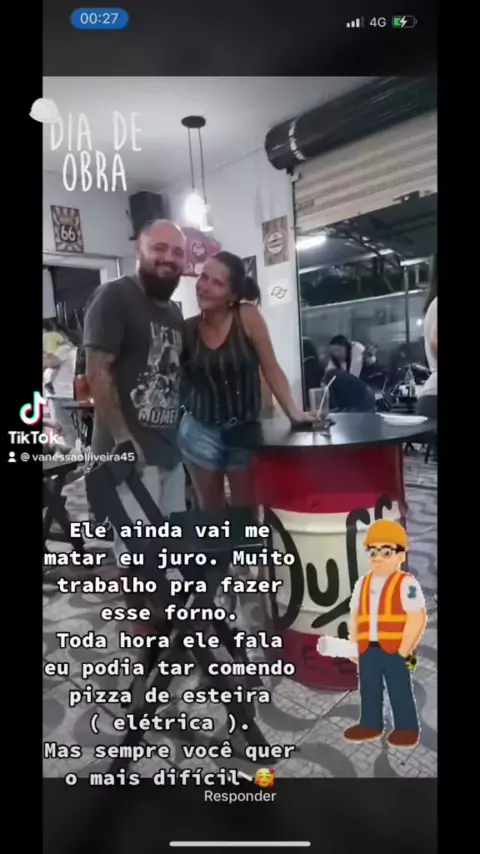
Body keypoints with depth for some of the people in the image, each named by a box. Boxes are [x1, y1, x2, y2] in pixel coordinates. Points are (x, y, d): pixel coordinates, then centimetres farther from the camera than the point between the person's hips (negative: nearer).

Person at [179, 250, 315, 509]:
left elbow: (271, 370, -7)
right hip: (200, 432, 2)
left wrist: (294, 413, -12)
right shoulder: (187, 329, -3)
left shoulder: (248, 316, -9)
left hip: (245, 431, -1)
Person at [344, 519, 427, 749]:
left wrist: (404, 650, -15)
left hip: (395, 650, -6)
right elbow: (354, 616, 13)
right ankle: (370, 724, 31)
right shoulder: (362, 584, 9)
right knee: (369, 690, 16)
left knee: (400, 690, 7)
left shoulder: (406, 583, -12)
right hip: (368, 650, 6)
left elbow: (417, 619, -16)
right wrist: (354, 646, 7)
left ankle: (407, 728, 23)